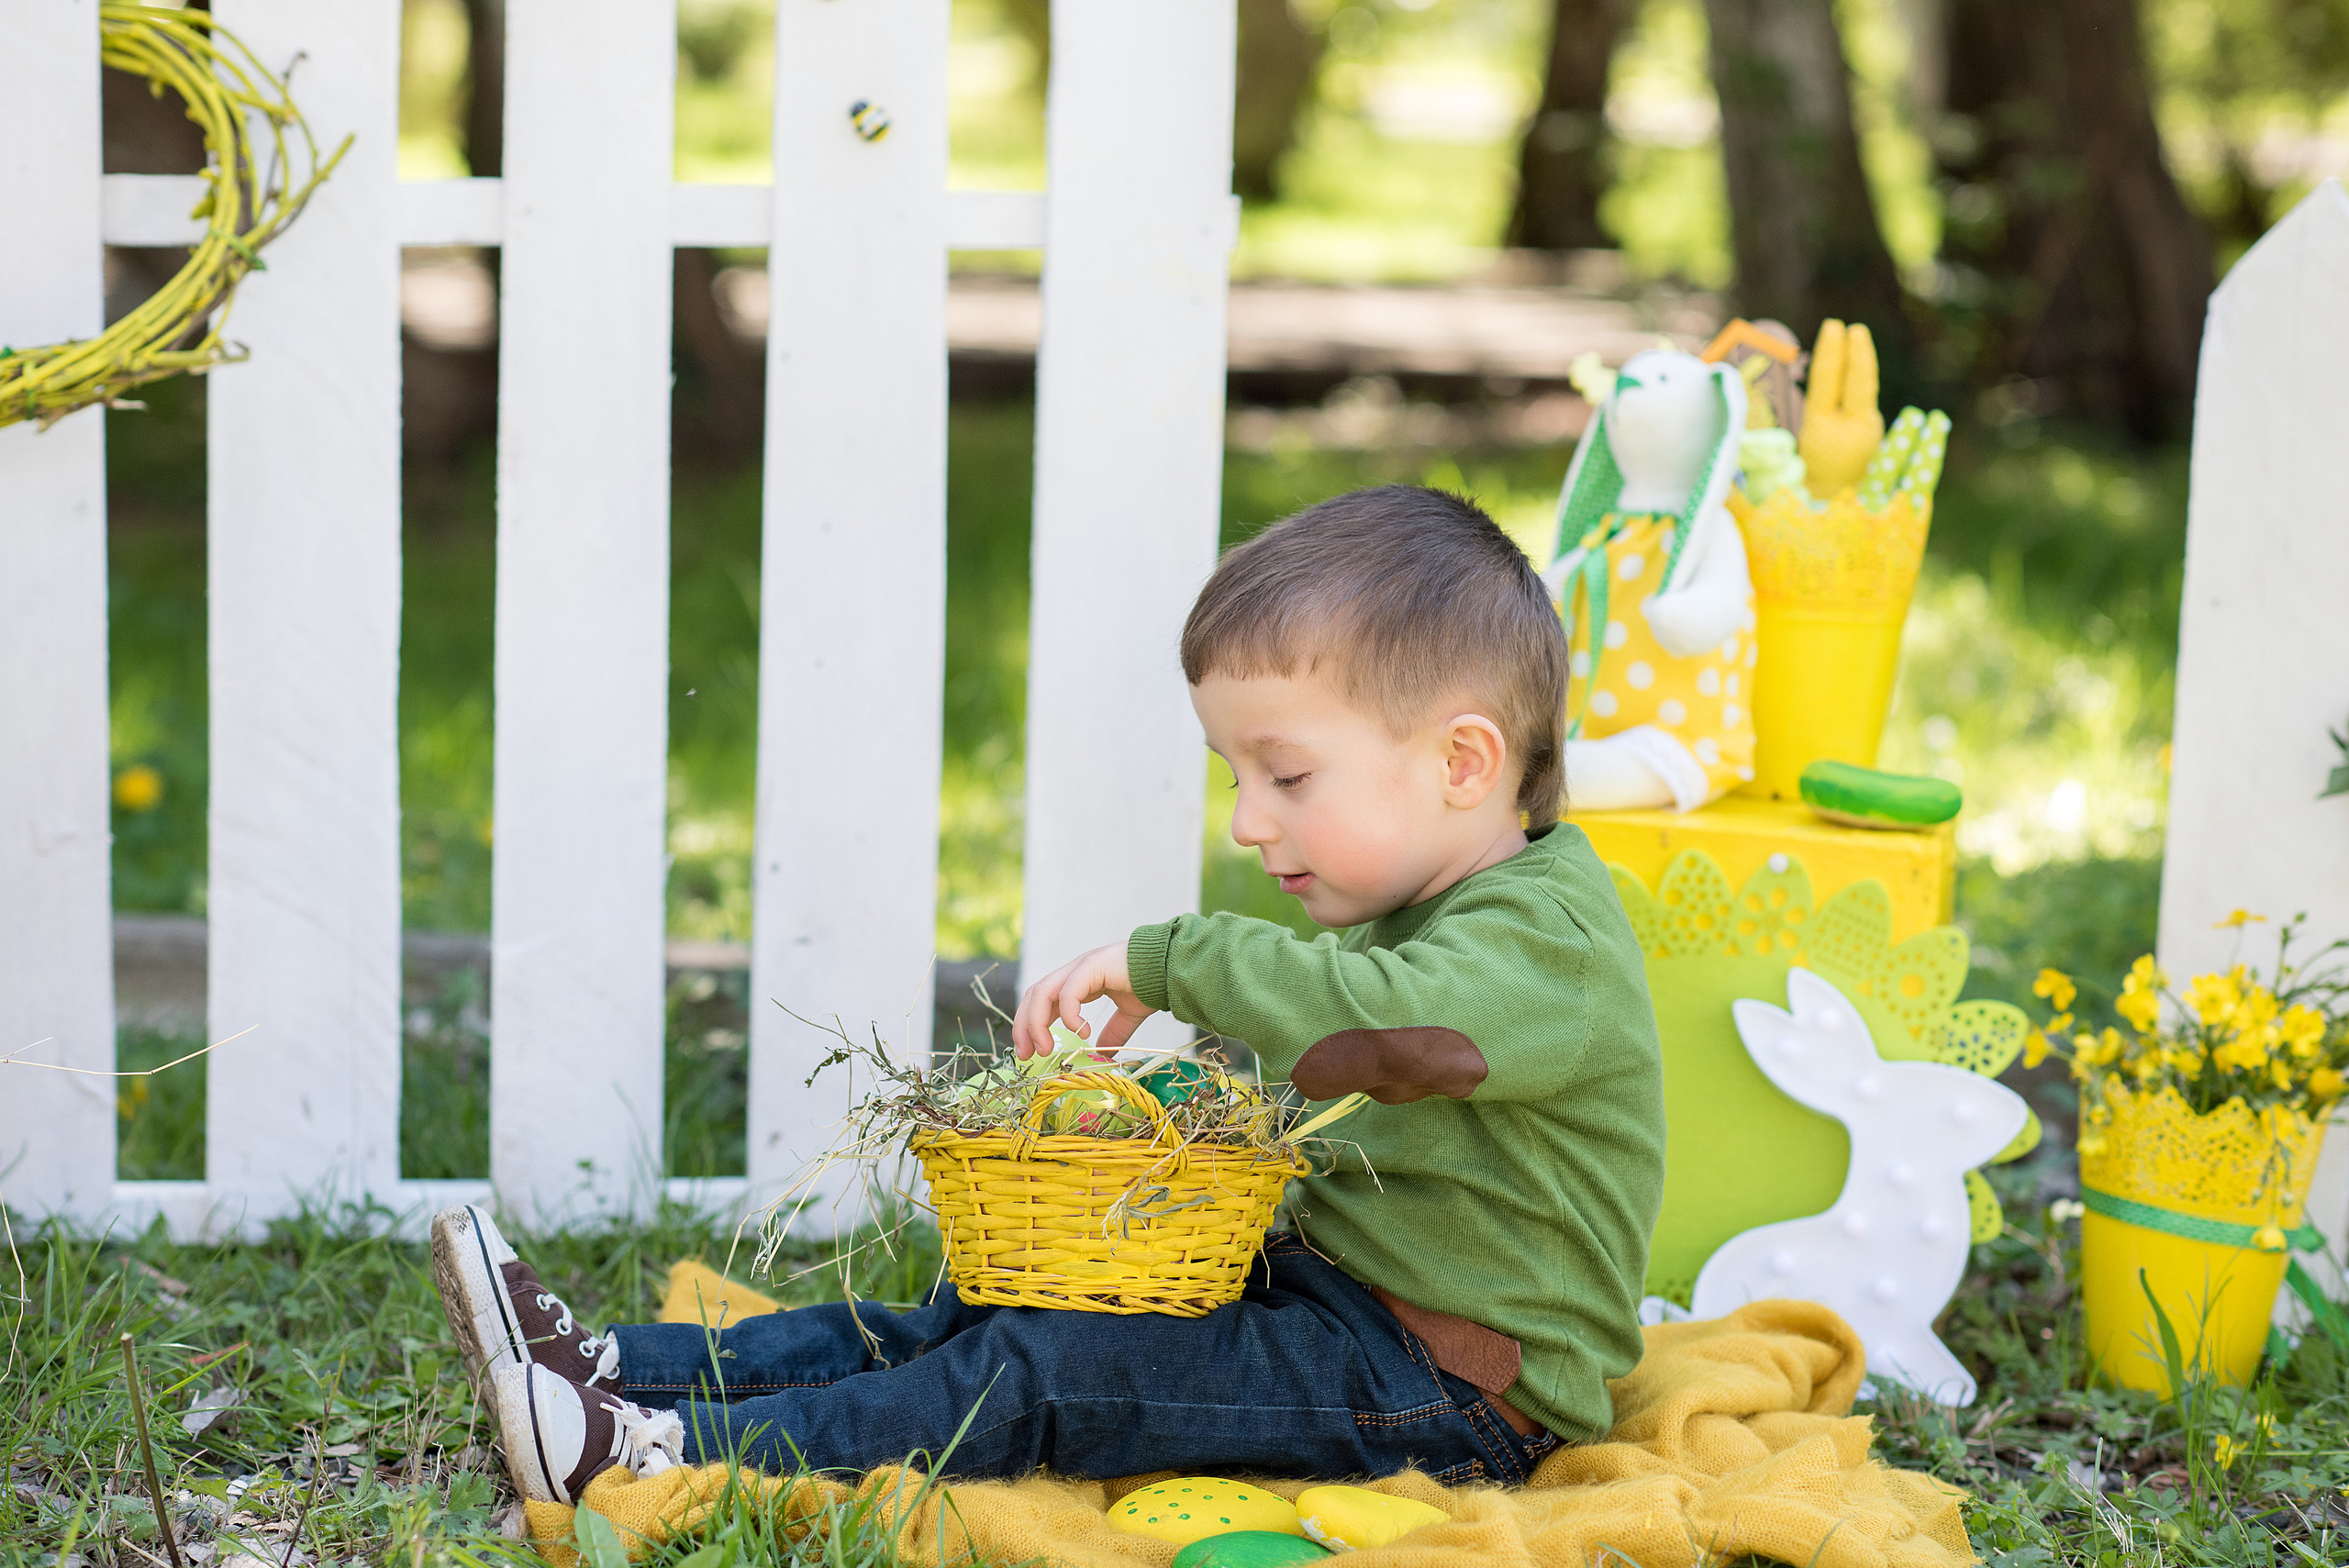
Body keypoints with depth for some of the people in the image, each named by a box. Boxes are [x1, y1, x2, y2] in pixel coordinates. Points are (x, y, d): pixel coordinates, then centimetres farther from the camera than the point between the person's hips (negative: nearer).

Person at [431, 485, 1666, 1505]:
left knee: (1045, 1374, -21)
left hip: (1448, 1393, -10)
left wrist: (1173, 963, -28)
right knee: (976, 1319, 0)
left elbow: (1393, 1030, -39)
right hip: (1323, 1289, 10)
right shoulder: (1417, 917, 15)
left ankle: (653, 1459, -25)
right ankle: (613, 1369, -4)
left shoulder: (1549, 941, -18)